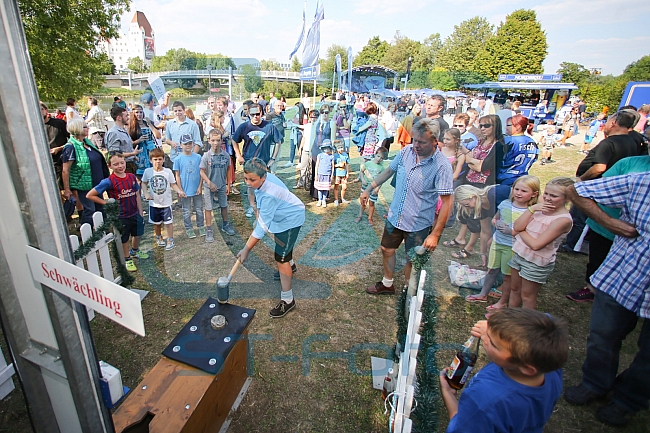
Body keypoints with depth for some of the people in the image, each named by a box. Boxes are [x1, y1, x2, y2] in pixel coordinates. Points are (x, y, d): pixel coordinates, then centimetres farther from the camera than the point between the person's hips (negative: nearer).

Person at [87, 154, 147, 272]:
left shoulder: (132, 177, -4)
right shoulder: (109, 181, -18)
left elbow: (137, 196, 3)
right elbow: (90, 195, -15)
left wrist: (140, 213, 3)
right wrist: (107, 203, -13)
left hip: (135, 214, 5)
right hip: (121, 217, -5)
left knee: (137, 234, 22)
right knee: (124, 239, 12)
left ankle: (134, 251, 49)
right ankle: (127, 259, 32)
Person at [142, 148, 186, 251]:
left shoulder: (168, 171, -11)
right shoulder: (148, 171, -8)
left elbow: (173, 184, -5)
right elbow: (144, 183, 7)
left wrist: (179, 191, -22)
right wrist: (146, 193, -8)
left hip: (166, 203, -2)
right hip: (154, 203, 2)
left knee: (168, 222, 3)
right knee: (156, 223, 18)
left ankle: (170, 241, 18)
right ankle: (159, 237, 40)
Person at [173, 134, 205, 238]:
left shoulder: (198, 157, -2)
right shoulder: (178, 159, -6)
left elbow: (201, 173, 2)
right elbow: (177, 176, -3)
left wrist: (200, 187, -3)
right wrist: (180, 190, -6)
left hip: (197, 190, 1)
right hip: (185, 190, -1)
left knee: (199, 210, 13)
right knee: (187, 212, 10)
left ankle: (201, 227, 29)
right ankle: (189, 229, 24)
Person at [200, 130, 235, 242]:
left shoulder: (226, 155, -6)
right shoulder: (206, 156, -13)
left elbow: (228, 171, 3)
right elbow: (202, 172, -9)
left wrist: (228, 185, 4)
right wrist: (210, 183, -16)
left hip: (222, 186, 3)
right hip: (209, 187, -2)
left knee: (224, 206, 16)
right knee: (208, 208, 6)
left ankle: (225, 225, 36)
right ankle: (209, 230, 17)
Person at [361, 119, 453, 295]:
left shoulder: (442, 166, -22)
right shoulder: (406, 151, -6)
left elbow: (446, 202, -21)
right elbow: (389, 171, 12)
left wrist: (435, 234, -23)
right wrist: (369, 189, 13)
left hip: (418, 224, -5)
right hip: (395, 216, 6)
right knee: (387, 250, 20)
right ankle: (387, 284, 45)